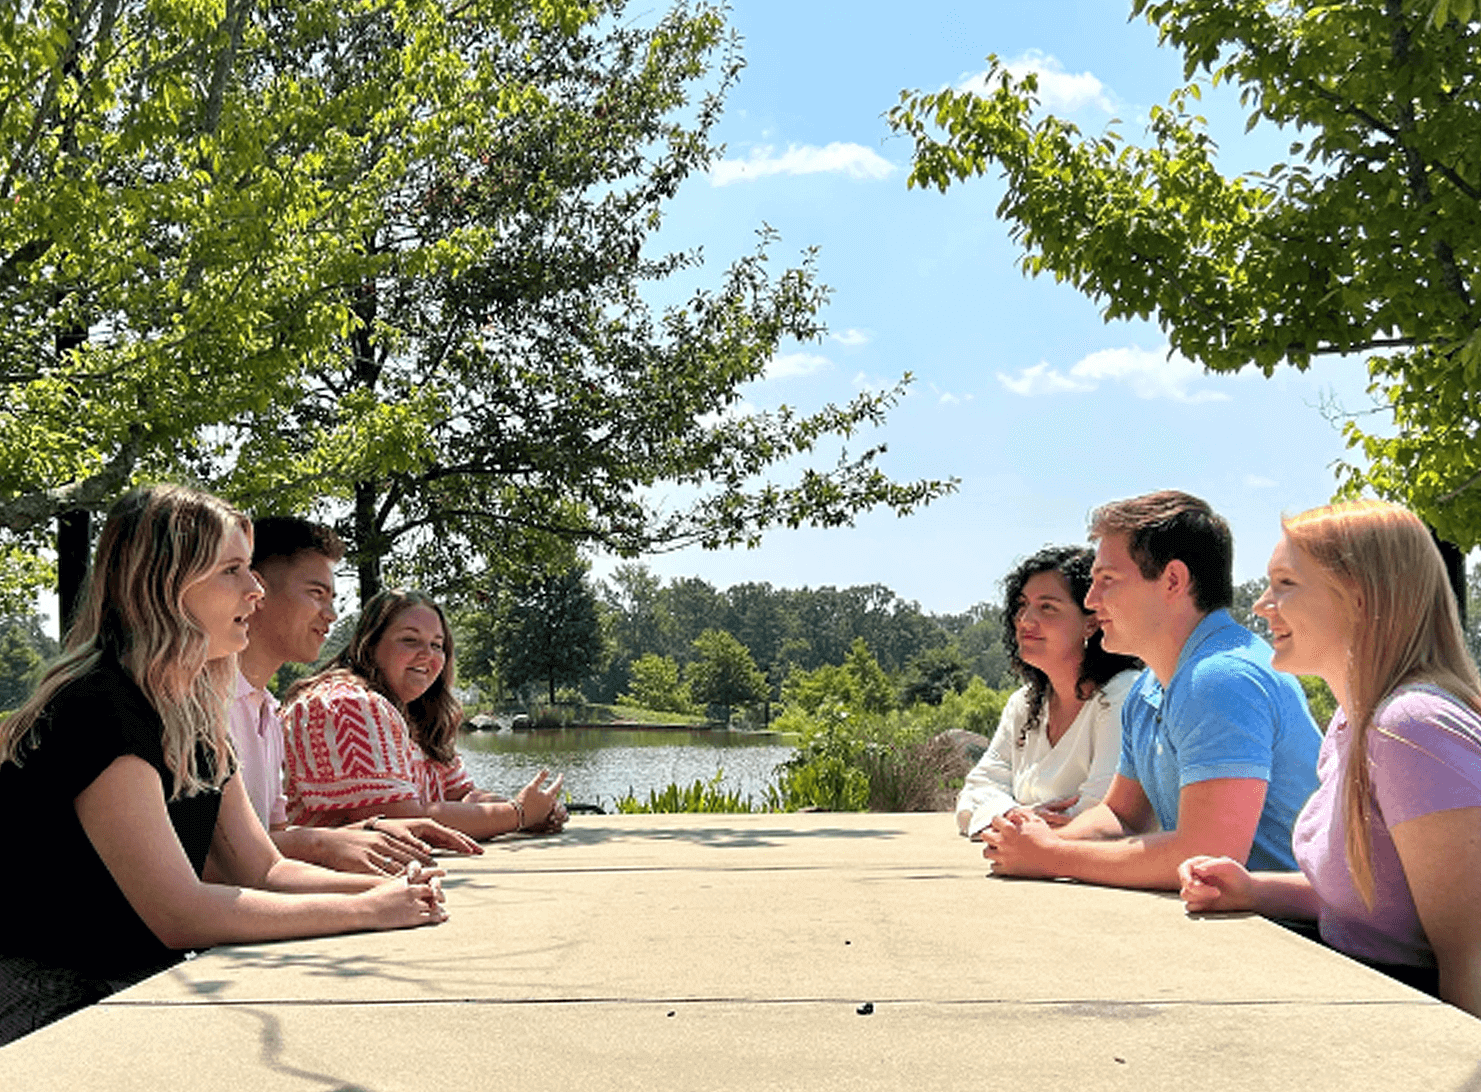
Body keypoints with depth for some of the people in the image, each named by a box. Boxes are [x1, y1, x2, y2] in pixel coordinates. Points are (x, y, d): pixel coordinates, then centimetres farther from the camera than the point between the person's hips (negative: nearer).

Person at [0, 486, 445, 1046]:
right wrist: (365, 910, -20)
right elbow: (181, 914, -25)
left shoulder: (194, 720, 9)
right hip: (55, 1013, -8)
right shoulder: (96, 708, -20)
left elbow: (265, 871, 10)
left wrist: (386, 889, -7)